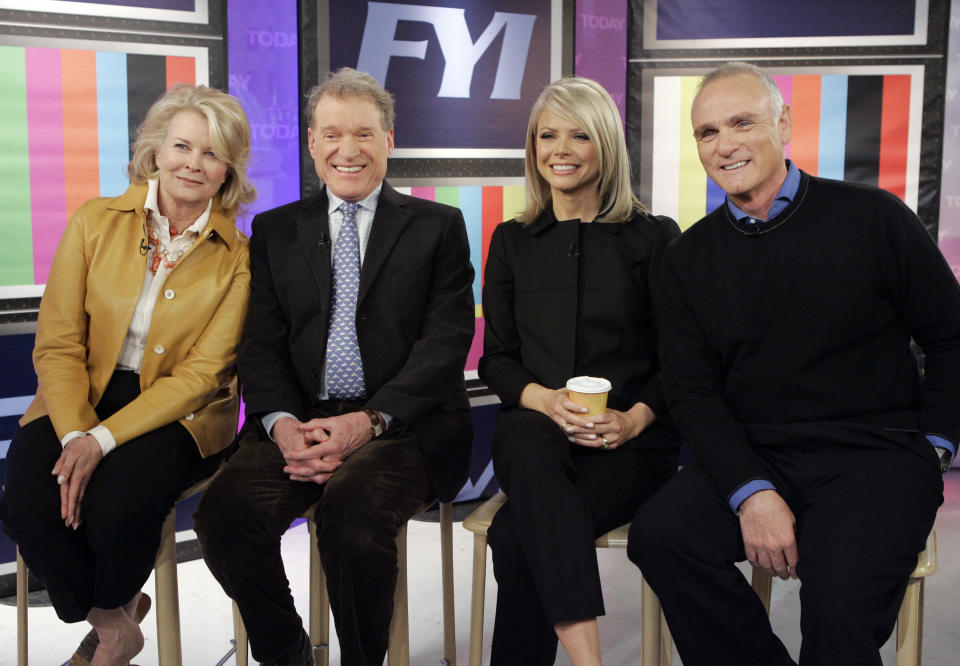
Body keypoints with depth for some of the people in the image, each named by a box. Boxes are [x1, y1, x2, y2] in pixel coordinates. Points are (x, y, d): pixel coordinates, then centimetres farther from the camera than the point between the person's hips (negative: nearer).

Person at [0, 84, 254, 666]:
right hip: (80, 400, 2)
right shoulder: (96, 222, 0)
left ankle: (114, 604, 7)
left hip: (179, 413, -2)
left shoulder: (237, 257, -4)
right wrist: (74, 434, -18)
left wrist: (103, 440, -21)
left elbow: (201, 372, -10)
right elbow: (58, 344, -2)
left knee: (117, 501, -30)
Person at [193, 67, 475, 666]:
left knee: (353, 510, -33)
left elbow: (446, 342, -2)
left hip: (403, 423, -3)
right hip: (300, 420, 3)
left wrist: (368, 421, -17)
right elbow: (262, 344, 9)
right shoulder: (276, 230, 17)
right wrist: (282, 424, -12)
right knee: (225, 511, -25)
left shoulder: (438, 227, 9)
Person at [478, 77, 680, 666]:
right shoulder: (512, 242, 15)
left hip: (631, 441, -2)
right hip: (534, 430, 2)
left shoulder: (655, 237, 8)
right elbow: (496, 359, 11)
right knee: (530, 443, -37)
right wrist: (545, 399, -10)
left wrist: (635, 418, -15)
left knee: (517, 534, -31)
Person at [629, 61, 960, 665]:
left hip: (876, 453, -3)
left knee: (839, 609, -28)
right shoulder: (689, 259, 8)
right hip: (752, 456, 3)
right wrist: (751, 492, -11)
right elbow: (692, 391, 3)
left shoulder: (874, 218, 0)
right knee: (659, 533, -23)